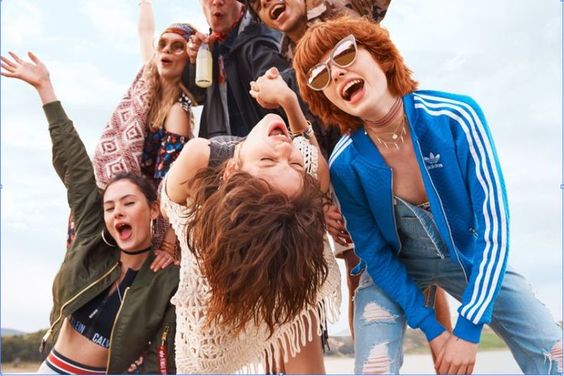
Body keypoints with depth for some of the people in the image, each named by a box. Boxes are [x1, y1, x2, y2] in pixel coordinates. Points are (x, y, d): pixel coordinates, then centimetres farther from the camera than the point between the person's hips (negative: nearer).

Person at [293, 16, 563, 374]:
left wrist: (468, 329, -23)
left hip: (473, 259, 1)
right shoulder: (345, 166, -24)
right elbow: (376, 254, -11)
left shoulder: (456, 116, -27)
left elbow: (494, 224, -23)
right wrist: (432, 329, -15)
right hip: (393, 269, 0)